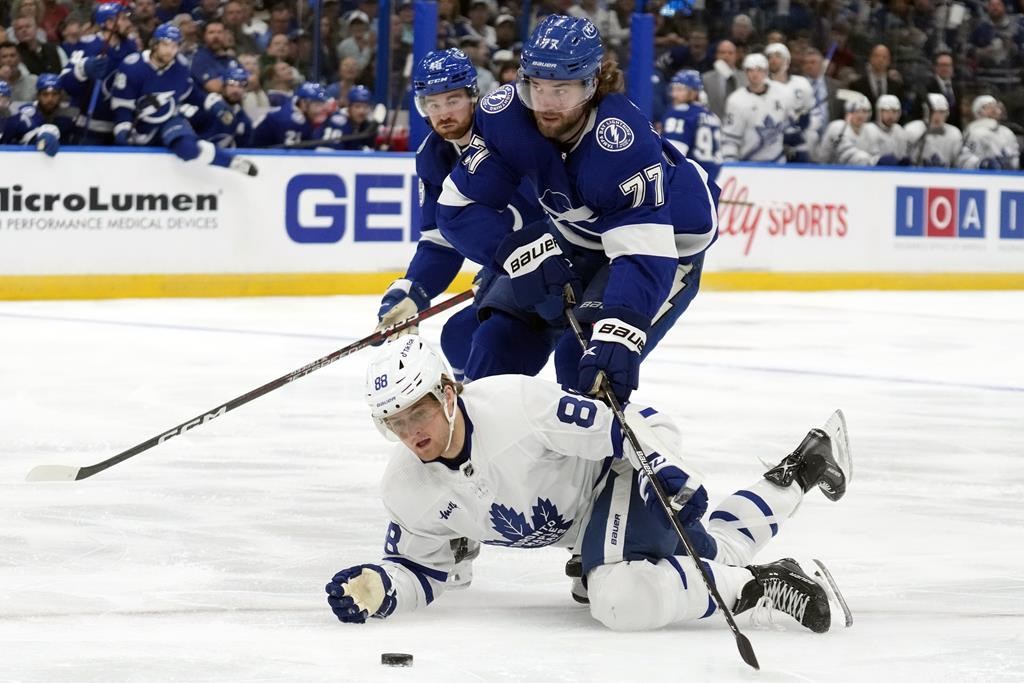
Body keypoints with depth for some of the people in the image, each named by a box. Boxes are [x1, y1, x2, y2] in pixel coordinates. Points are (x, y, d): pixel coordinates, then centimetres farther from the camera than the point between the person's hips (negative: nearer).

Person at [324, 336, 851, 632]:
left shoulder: (520, 404, -33)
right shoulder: (406, 491, -14)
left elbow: (638, 425, -26)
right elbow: (420, 573, 0)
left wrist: (668, 473, -41)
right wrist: (373, 588, -20)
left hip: (615, 481, -7)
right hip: (577, 526, 7)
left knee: (622, 599, -33)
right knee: (714, 553, 18)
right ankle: (802, 472, 35)